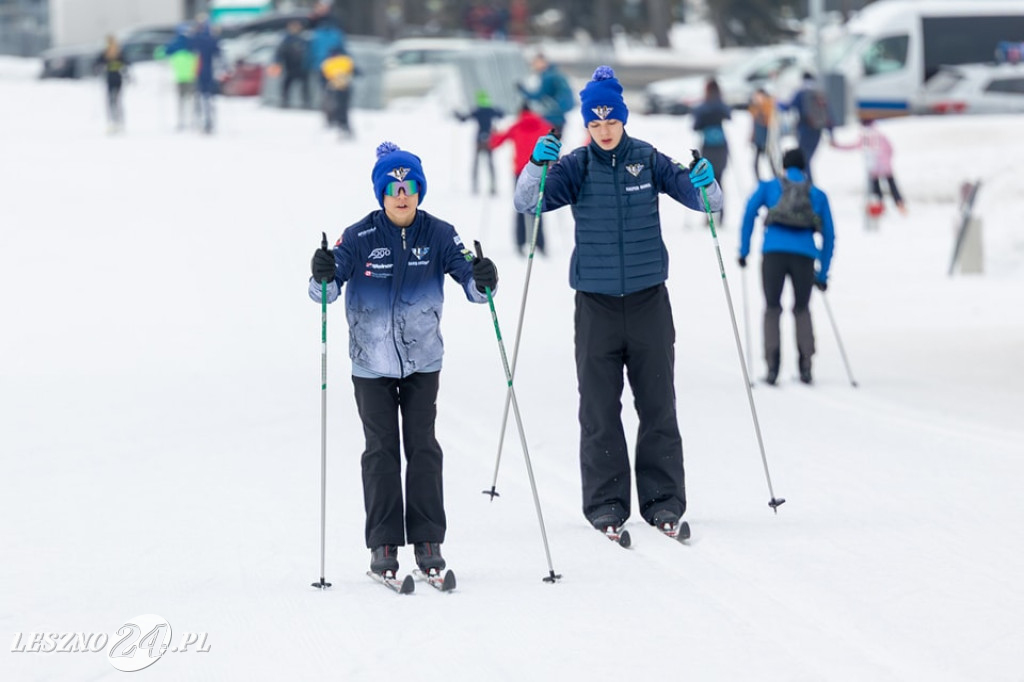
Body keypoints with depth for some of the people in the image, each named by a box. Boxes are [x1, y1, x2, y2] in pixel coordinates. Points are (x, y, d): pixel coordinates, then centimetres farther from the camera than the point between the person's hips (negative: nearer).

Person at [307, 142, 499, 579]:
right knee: (381, 452, 1)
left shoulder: (438, 235, -6)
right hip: (372, 364, -1)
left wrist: (482, 281, -31)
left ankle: (427, 541, 7)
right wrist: (323, 277, -36)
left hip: (422, 360, 1)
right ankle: (383, 544, 6)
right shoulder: (359, 238, -11)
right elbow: (325, 292, -13)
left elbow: (469, 280, -7)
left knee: (423, 450, 1)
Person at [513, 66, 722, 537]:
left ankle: (664, 502, 7)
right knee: (599, 408, 1)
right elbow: (528, 202, -11)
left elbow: (705, 199, -1)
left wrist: (704, 183, -24)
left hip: (649, 299, 0)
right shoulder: (576, 167, 0)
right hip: (596, 300, 0)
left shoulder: (648, 161, 1)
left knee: (658, 404, 3)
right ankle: (605, 504, 6)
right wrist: (537, 165, -29)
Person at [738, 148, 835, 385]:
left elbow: (750, 211, 3)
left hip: (774, 252, -1)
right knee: (801, 308, 18)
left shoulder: (768, 186, 19)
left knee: (772, 308, 11)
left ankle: (772, 364, -6)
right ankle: (805, 365, 5)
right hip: (805, 255, 1)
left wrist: (743, 249, 5)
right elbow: (829, 235, 20)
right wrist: (823, 274, 25)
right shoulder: (818, 194, 23)